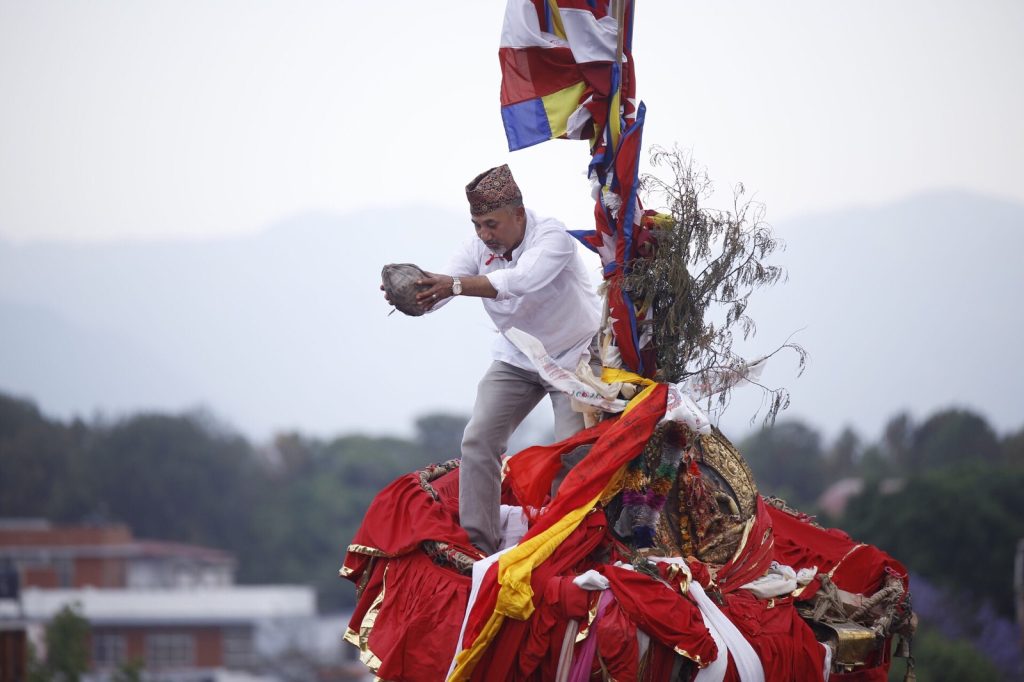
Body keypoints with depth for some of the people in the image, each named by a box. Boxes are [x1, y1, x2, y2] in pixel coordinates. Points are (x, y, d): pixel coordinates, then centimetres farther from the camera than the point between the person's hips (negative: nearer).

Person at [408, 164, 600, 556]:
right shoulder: (480, 248, -10)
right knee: (478, 440, -8)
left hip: (573, 357, -5)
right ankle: (477, 544, -7)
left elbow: (520, 281, -45)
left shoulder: (552, 237, -27)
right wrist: (410, 295, -45)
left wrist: (456, 285, -55)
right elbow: (436, 294, -20)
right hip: (517, 358, 5)